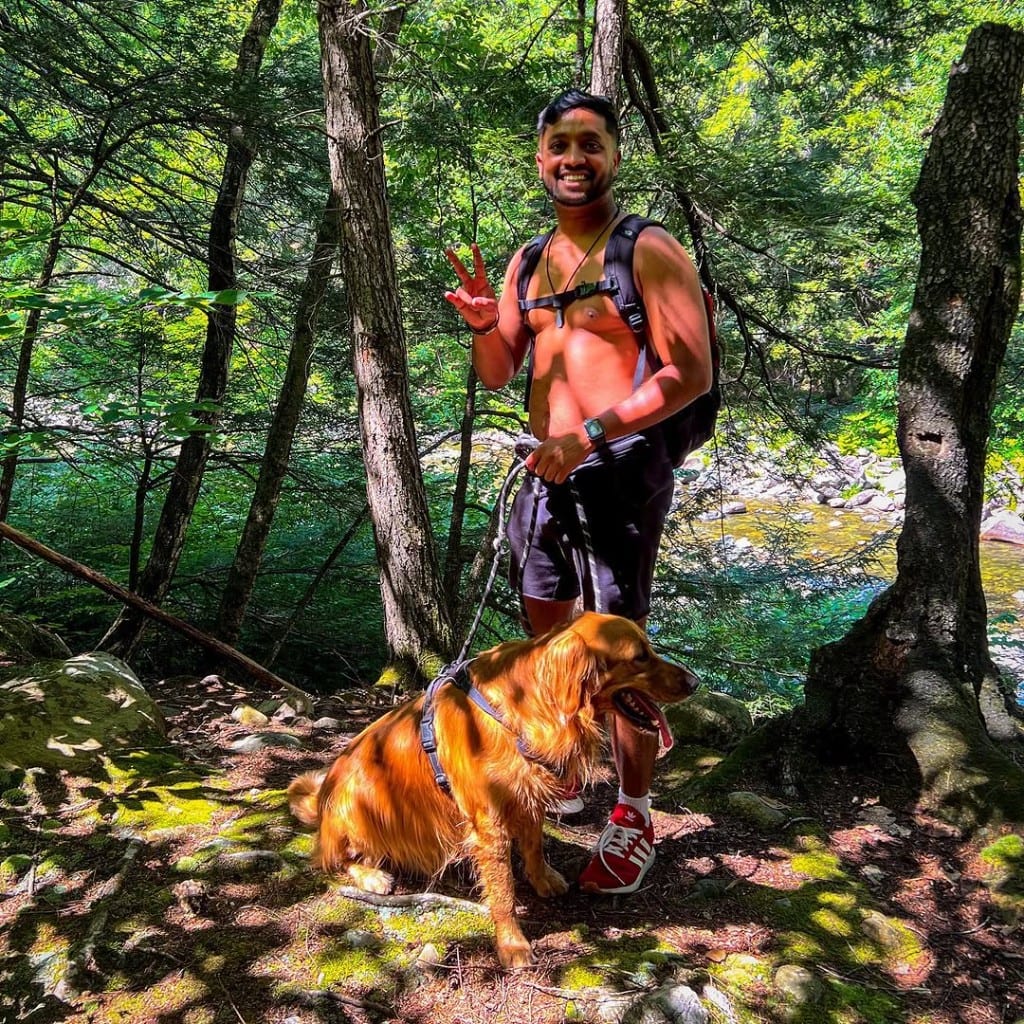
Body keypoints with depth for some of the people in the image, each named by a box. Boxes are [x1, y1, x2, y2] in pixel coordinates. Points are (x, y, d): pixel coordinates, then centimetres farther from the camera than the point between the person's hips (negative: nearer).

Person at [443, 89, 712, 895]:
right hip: (544, 469, 8)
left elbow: (692, 374, -14)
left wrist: (591, 436, -23)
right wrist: (483, 324, -10)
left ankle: (635, 818, 13)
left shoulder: (649, 252, -6)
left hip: (620, 470, -7)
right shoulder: (529, 262, 14)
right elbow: (498, 376, 13)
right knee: (546, 628, 17)